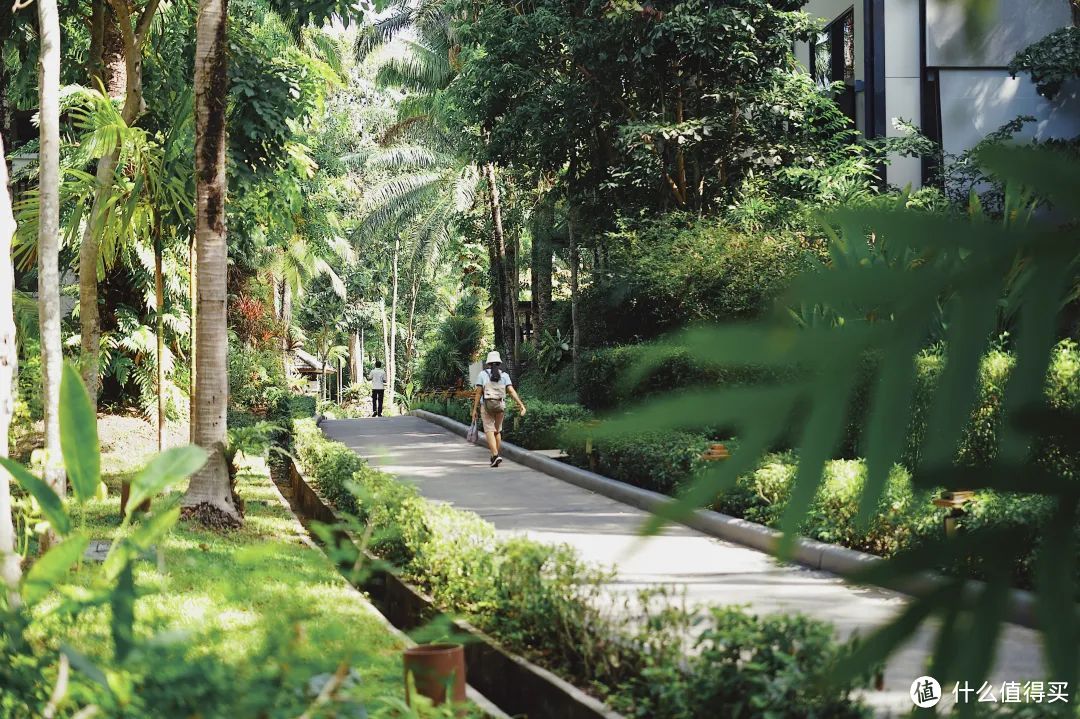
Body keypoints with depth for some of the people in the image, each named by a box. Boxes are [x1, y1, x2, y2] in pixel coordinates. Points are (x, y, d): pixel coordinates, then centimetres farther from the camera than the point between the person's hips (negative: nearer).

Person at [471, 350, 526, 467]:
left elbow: (478, 393, -4)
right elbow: (512, 391, -7)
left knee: (489, 432, -7)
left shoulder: (482, 374, -1)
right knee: (497, 431, 18)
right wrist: (521, 404, -12)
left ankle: (495, 455, -26)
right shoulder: (504, 375, 4)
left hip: (486, 406, -3)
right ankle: (496, 456, 21)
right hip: (500, 406, 3)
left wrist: (474, 409, 0)